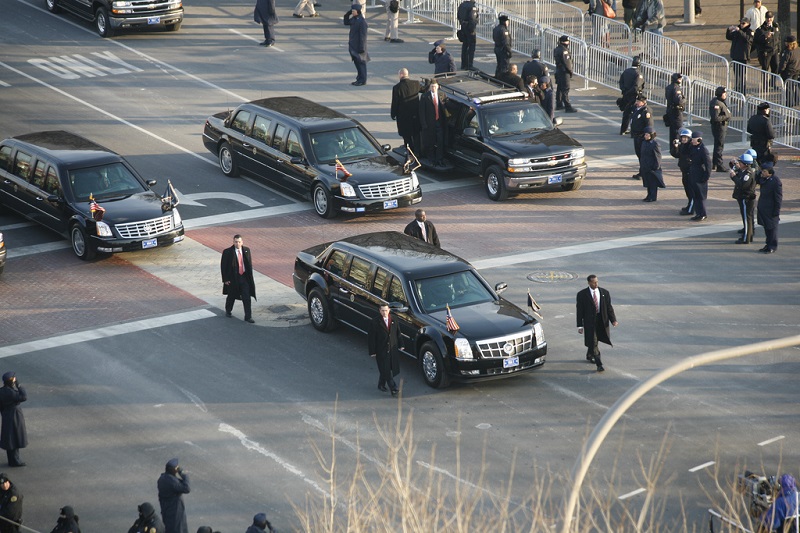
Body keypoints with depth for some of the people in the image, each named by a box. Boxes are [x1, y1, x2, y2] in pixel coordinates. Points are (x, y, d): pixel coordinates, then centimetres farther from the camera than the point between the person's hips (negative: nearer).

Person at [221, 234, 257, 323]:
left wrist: (250, 275, 9)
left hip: (244, 277, 2)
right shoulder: (227, 252, -11)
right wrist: (225, 279, -11)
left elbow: (250, 263, 13)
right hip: (233, 278, -2)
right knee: (231, 296, 15)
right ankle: (228, 311, 42)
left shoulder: (246, 250, 2)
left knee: (247, 298, -5)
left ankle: (248, 317, 0)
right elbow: (223, 266, -8)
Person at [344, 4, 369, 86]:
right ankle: (359, 79, 25)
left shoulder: (362, 21, -20)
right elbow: (346, 23, 23)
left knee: (361, 62, 1)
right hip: (353, 45, 9)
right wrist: (347, 14, 6)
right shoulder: (354, 19, 6)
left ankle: (363, 80, 9)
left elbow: (363, 35, -20)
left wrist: (361, 48, -21)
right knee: (356, 62, 15)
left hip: (359, 45, -9)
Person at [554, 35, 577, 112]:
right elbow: (566, 62, -21)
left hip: (558, 71, 10)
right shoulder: (563, 51, -20)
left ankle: (559, 104, 28)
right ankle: (568, 107, -12)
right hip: (564, 72, -10)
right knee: (565, 89, -10)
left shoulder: (557, 49, 11)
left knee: (559, 88, 18)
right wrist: (570, 71, -7)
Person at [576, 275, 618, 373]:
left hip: (602, 320, 3)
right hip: (589, 321, -3)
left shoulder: (604, 293, 2)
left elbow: (609, 307, 3)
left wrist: (613, 320, -9)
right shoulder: (582, 294, -6)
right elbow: (579, 311, -5)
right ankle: (599, 365, -8)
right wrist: (580, 326, -9)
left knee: (594, 340, 16)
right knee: (593, 342, -8)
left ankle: (589, 356, 44)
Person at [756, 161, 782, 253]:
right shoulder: (764, 179, 5)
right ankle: (768, 245, 26)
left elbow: (778, 197, -16)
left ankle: (773, 247, 11)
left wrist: (776, 210, -16)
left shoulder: (776, 181, -19)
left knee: (772, 228, 2)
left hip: (771, 210, -8)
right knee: (766, 228, 16)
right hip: (763, 209, 8)